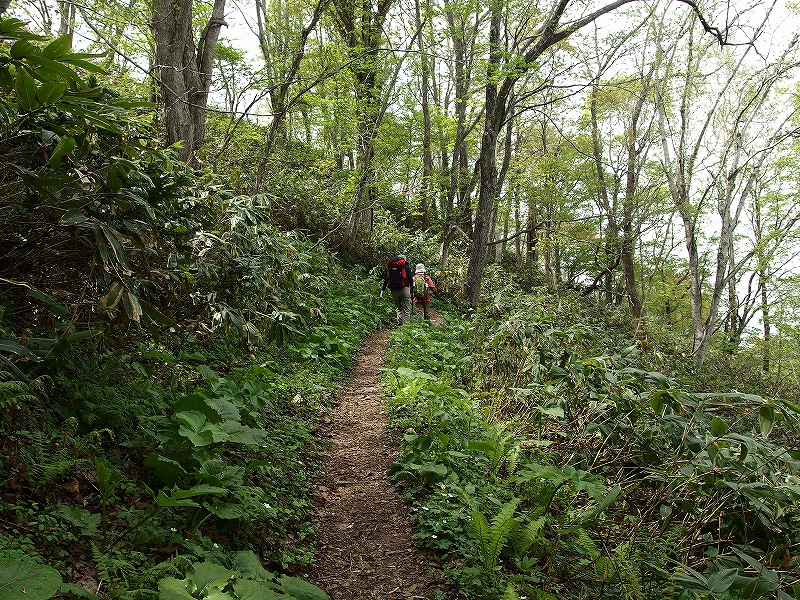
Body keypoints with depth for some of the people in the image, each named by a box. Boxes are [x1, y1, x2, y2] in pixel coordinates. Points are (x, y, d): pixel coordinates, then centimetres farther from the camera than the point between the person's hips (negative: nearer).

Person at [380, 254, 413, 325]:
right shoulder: (406, 267, 5)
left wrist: (383, 290, 15)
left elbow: (386, 279, 12)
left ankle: (400, 322, 4)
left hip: (394, 291, 4)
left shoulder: (390, 268, 15)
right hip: (404, 289, -4)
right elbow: (410, 279, 1)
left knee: (399, 308, 16)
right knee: (406, 310, -3)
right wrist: (411, 289, 9)